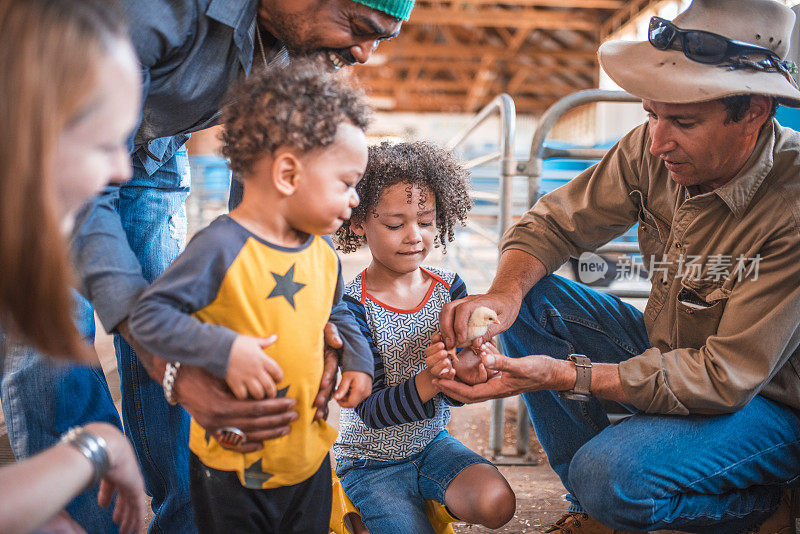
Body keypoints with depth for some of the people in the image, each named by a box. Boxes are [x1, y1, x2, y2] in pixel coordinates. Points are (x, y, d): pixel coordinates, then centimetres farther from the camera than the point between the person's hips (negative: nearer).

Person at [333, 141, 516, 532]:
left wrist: (472, 365, -31)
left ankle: (430, 500, 10)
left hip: (430, 442, 4)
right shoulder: (352, 306, -19)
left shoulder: (449, 288, -6)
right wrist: (437, 376, -39)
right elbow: (372, 411, -23)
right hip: (370, 461, -4)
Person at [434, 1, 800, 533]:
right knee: (529, 299, -11)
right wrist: (504, 293, -26)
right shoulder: (651, 150, -13)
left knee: (610, 474, -31)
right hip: (666, 351, 7)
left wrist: (564, 375, -36)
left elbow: (727, 378, -30)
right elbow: (553, 223, -3)